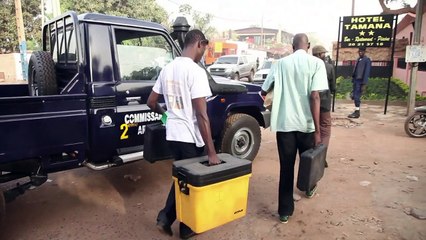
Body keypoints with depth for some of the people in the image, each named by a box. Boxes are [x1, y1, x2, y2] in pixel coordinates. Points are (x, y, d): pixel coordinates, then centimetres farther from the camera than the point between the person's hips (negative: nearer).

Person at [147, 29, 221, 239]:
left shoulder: (167, 69, 6)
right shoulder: (196, 71, -18)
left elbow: (151, 102, 12)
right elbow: (201, 115, -22)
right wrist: (211, 151, -19)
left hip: (172, 134, 7)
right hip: (191, 137, -7)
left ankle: (166, 218, 27)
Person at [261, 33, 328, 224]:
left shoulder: (281, 63, 3)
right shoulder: (316, 63, -4)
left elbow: (264, 91, 8)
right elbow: (314, 96, -15)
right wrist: (317, 130, -14)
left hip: (284, 123, 1)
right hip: (306, 124, -1)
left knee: (286, 167, 9)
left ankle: (285, 210, 13)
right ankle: (309, 188, 49)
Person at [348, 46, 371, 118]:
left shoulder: (367, 60, -8)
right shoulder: (358, 59, 14)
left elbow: (367, 72, -12)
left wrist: (364, 84, -16)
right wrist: (353, 80, 13)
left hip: (360, 81, -7)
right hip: (355, 80, 8)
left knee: (356, 97, -8)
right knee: (354, 96, 10)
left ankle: (357, 112, 1)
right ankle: (356, 111, 20)